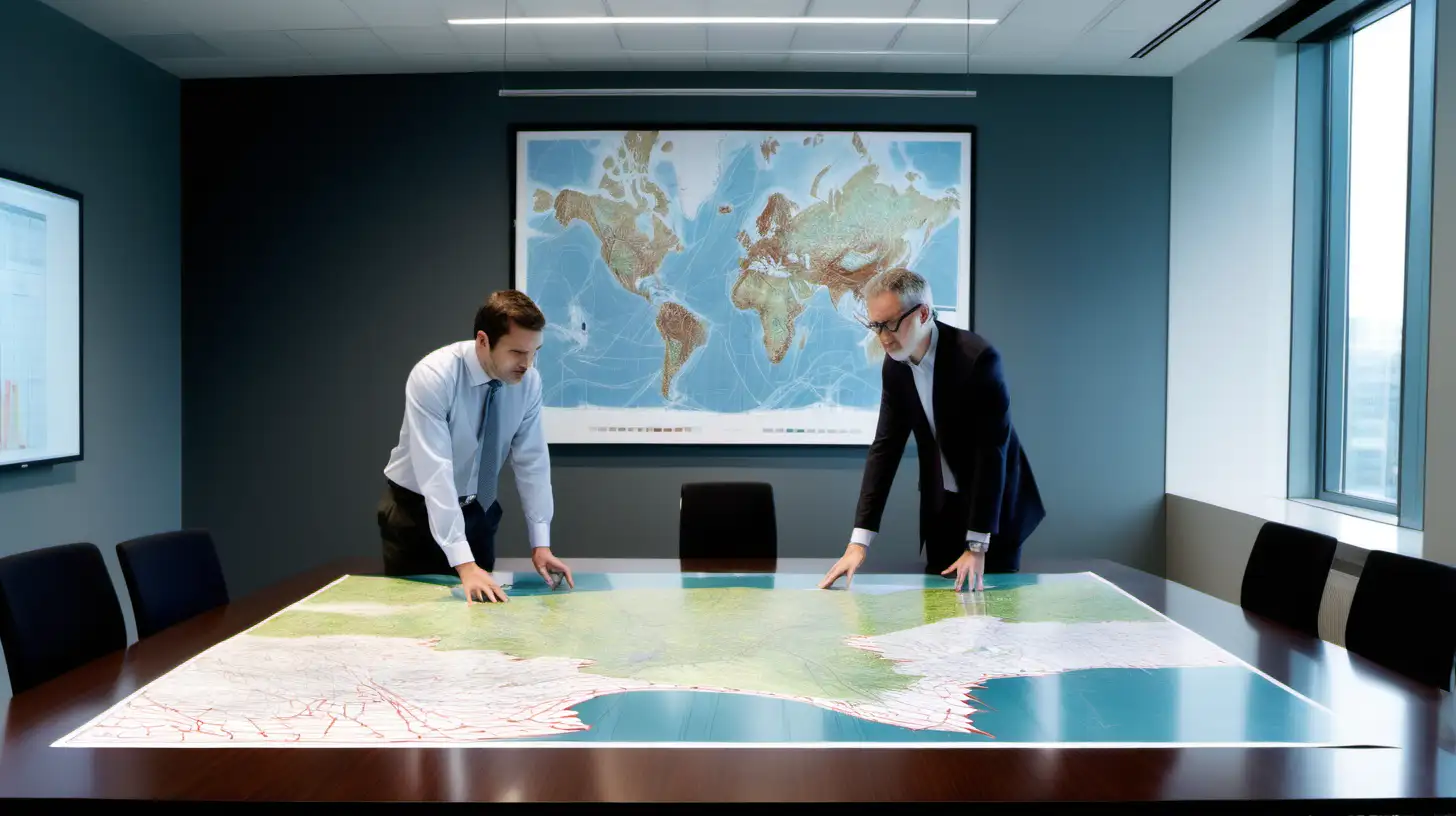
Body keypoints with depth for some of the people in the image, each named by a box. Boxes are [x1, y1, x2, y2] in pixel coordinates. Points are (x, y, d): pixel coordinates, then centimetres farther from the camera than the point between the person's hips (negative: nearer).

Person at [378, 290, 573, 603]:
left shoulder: (529, 381, -14)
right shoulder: (433, 376, -29)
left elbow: (532, 462, -10)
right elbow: (435, 472, -35)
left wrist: (541, 543, -16)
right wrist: (464, 564, -40)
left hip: (477, 510, 4)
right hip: (417, 508, -4)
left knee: (479, 601, 11)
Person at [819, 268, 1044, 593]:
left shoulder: (977, 357, -24)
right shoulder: (894, 365, -5)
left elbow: (992, 453, -25)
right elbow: (885, 446, -6)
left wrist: (977, 547, -25)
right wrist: (859, 540, -13)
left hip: (994, 508, -5)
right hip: (941, 508, 5)